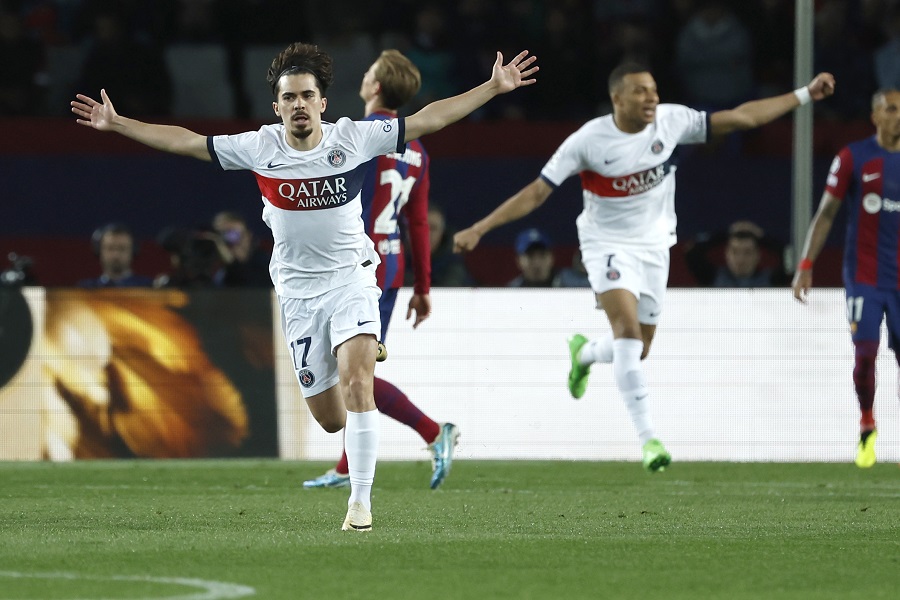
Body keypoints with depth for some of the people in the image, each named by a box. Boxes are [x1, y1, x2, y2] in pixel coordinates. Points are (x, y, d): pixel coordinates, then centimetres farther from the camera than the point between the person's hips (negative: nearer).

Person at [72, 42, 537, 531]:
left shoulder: (352, 138, -9)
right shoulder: (260, 148, -6)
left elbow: (427, 120, -6)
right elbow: (186, 142, 2)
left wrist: (493, 87, -10)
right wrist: (117, 123, 1)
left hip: (352, 276, -2)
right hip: (298, 289, 2)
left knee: (356, 381, -24)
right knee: (331, 419, 4)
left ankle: (361, 500, -18)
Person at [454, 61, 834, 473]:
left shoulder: (671, 121, -9)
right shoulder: (589, 141, -18)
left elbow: (741, 117, -3)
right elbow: (537, 191, -13)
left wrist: (805, 95, -5)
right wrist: (480, 228, -18)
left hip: (653, 247, 4)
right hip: (608, 245, -4)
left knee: (637, 350, 11)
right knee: (629, 333, -24)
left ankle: (584, 353, 47)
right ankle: (648, 437, -26)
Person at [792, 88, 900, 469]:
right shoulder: (853, 158, -2)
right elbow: (826, 213, 0)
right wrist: (806, 266, -7)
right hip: (864, 276, -2)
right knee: (865, 352, -8)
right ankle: (867, 427, 13)